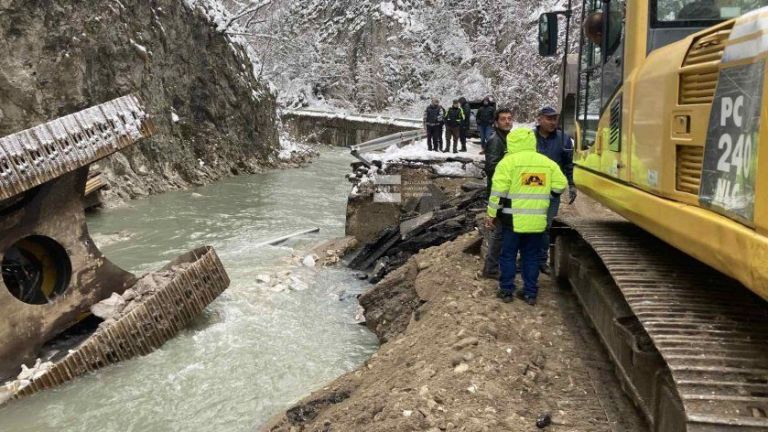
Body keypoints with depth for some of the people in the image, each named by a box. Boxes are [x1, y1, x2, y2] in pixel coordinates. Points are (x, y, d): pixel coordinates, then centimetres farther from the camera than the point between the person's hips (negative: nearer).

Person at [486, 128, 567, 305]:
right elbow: (560, 186, 7)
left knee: (508, 255, 10)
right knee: (531, 257, 13)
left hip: (513, 220, -3)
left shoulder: (508, 161, -8)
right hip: (537, 221, 4)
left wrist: (491, 214, -4)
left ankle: (506, 291, 14)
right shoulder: (547, 162, 6)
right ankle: (530, 293, 16)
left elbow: (498, 191, -12)